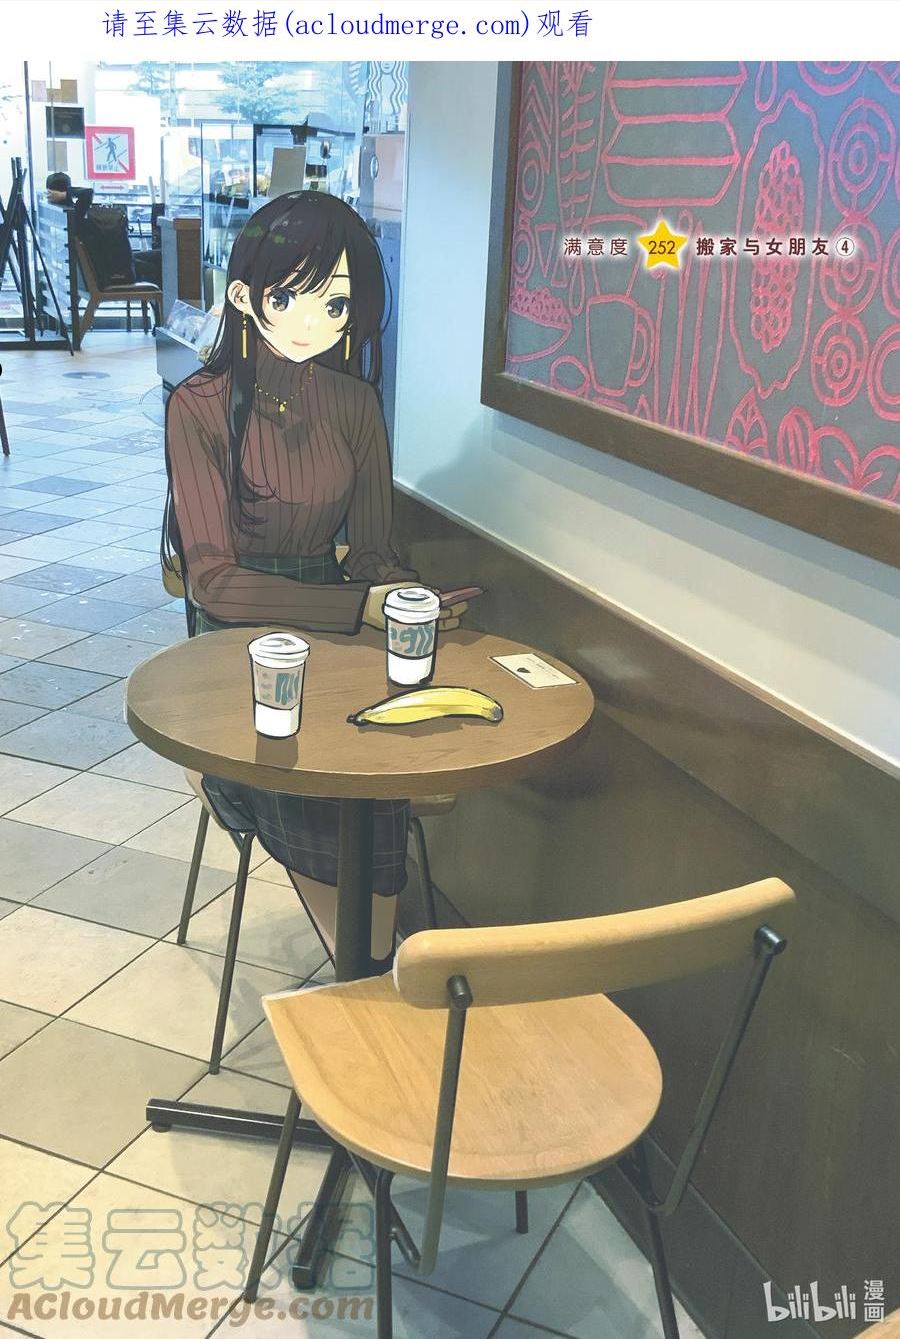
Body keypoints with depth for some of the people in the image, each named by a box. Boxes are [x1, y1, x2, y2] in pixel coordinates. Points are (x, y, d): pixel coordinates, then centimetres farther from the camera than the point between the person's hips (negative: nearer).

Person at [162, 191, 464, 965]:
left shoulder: (355, 403, 4)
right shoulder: (202, 407, -9)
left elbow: (370, 552, 6)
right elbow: (215, 580, -15)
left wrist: (411, 598, -18)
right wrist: (361, 607, -26)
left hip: (331, 628, 4)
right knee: (308, 783, -27)